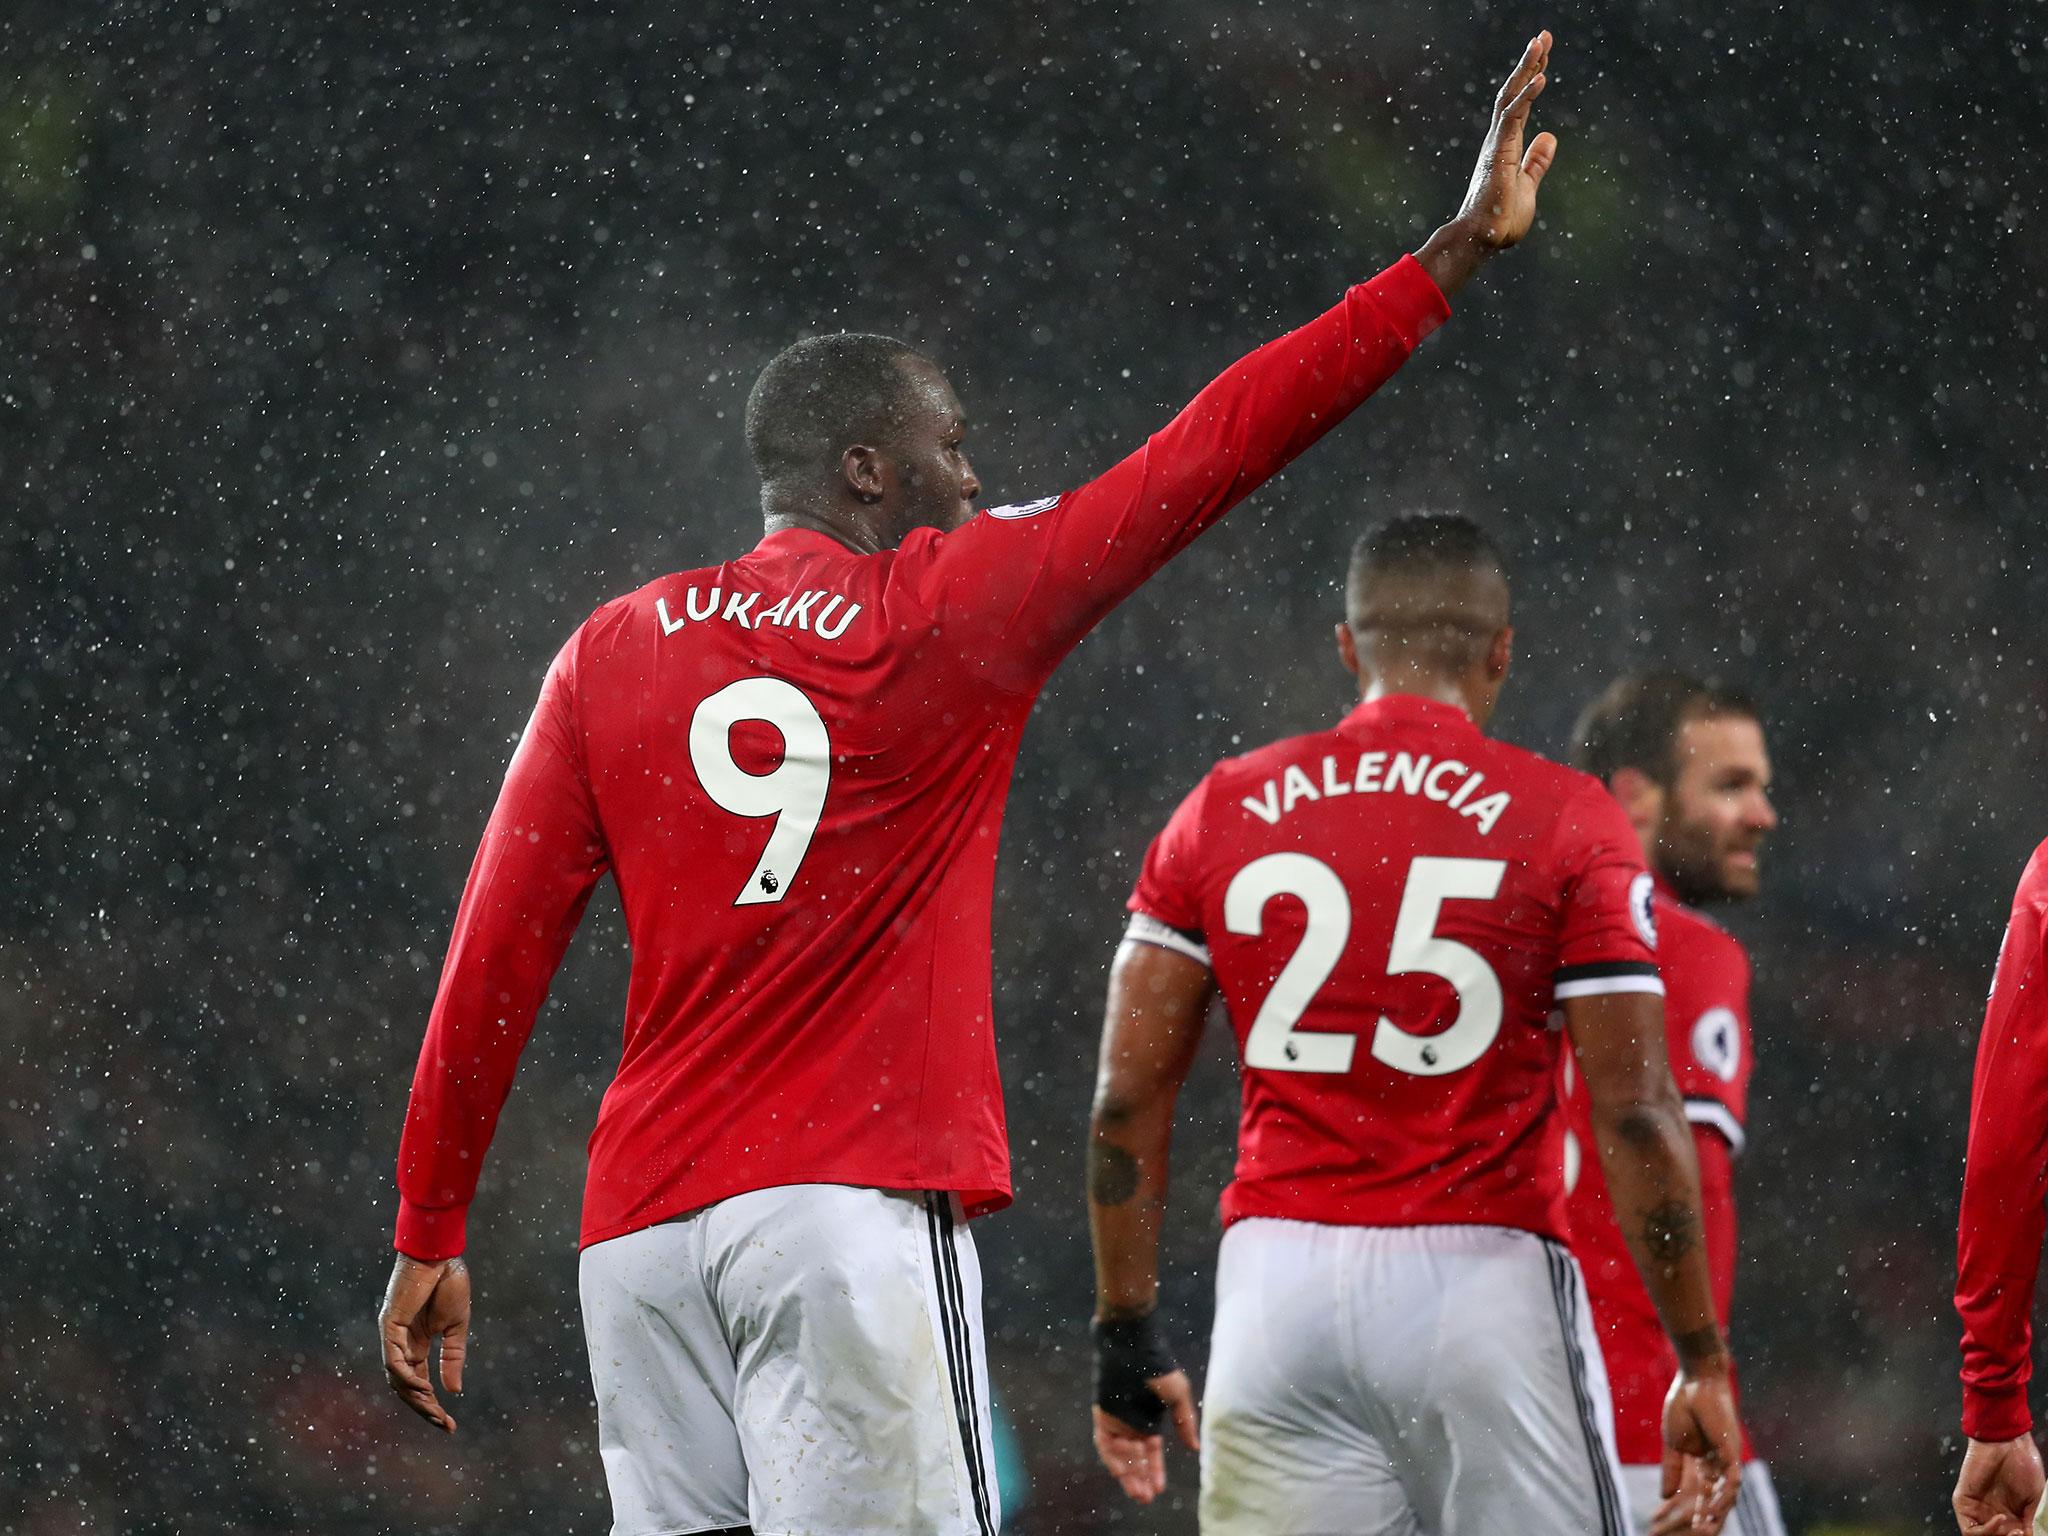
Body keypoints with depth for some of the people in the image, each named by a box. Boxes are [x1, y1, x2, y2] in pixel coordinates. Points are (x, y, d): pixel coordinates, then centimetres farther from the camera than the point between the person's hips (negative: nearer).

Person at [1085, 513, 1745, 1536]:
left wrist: (1126, 1337, 14)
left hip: (1278, 1291, 3)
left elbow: (1126, 1102, 6)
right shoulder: (1565, 825, -1)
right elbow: (1635, 1115, -5)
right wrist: (1701, 1364, 2)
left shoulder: (1221, 815, 8)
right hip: (1483, 1284, -3)